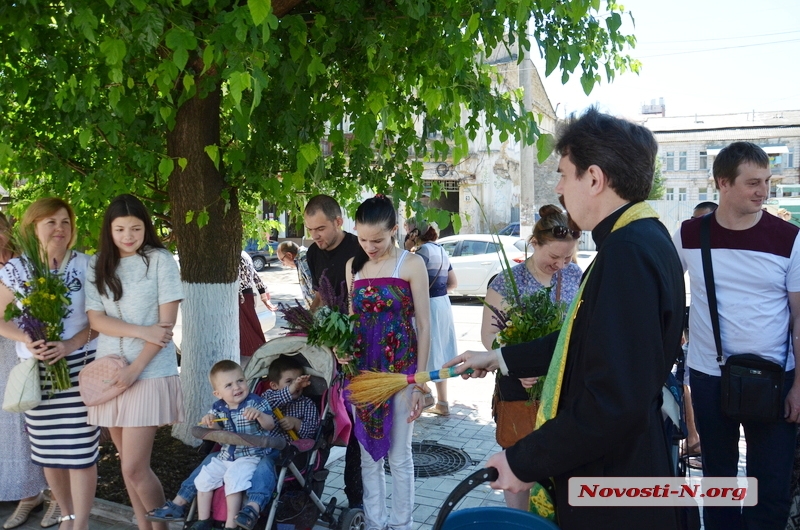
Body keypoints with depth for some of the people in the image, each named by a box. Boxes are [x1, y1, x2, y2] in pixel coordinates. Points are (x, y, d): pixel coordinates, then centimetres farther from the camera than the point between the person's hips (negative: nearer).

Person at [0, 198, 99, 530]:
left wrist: (69, 345, -19)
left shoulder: (85, 265, -3)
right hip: (36, 371, 3)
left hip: (79, 368, -2)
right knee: (47, 451, 12)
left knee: (80, 450, -3)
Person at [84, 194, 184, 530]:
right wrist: (142, 331, -14)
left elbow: (167, 322, -8)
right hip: (109, 369, 5)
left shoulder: (160, 260, -3)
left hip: (150, 371, -4)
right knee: (129, 464, 11)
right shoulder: (98, 265, 8)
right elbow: (95, 319, 1)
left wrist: (135, 368, -13)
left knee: (134, 468, -8)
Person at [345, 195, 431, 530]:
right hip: (362, 369, 4)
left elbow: (423, 325, -6)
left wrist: (419, 380, -9)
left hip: (400, 368, -4)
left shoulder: (411, 264, -7)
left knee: (399, 456, 6)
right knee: (368, 454, 11)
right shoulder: (353, 266, 8)